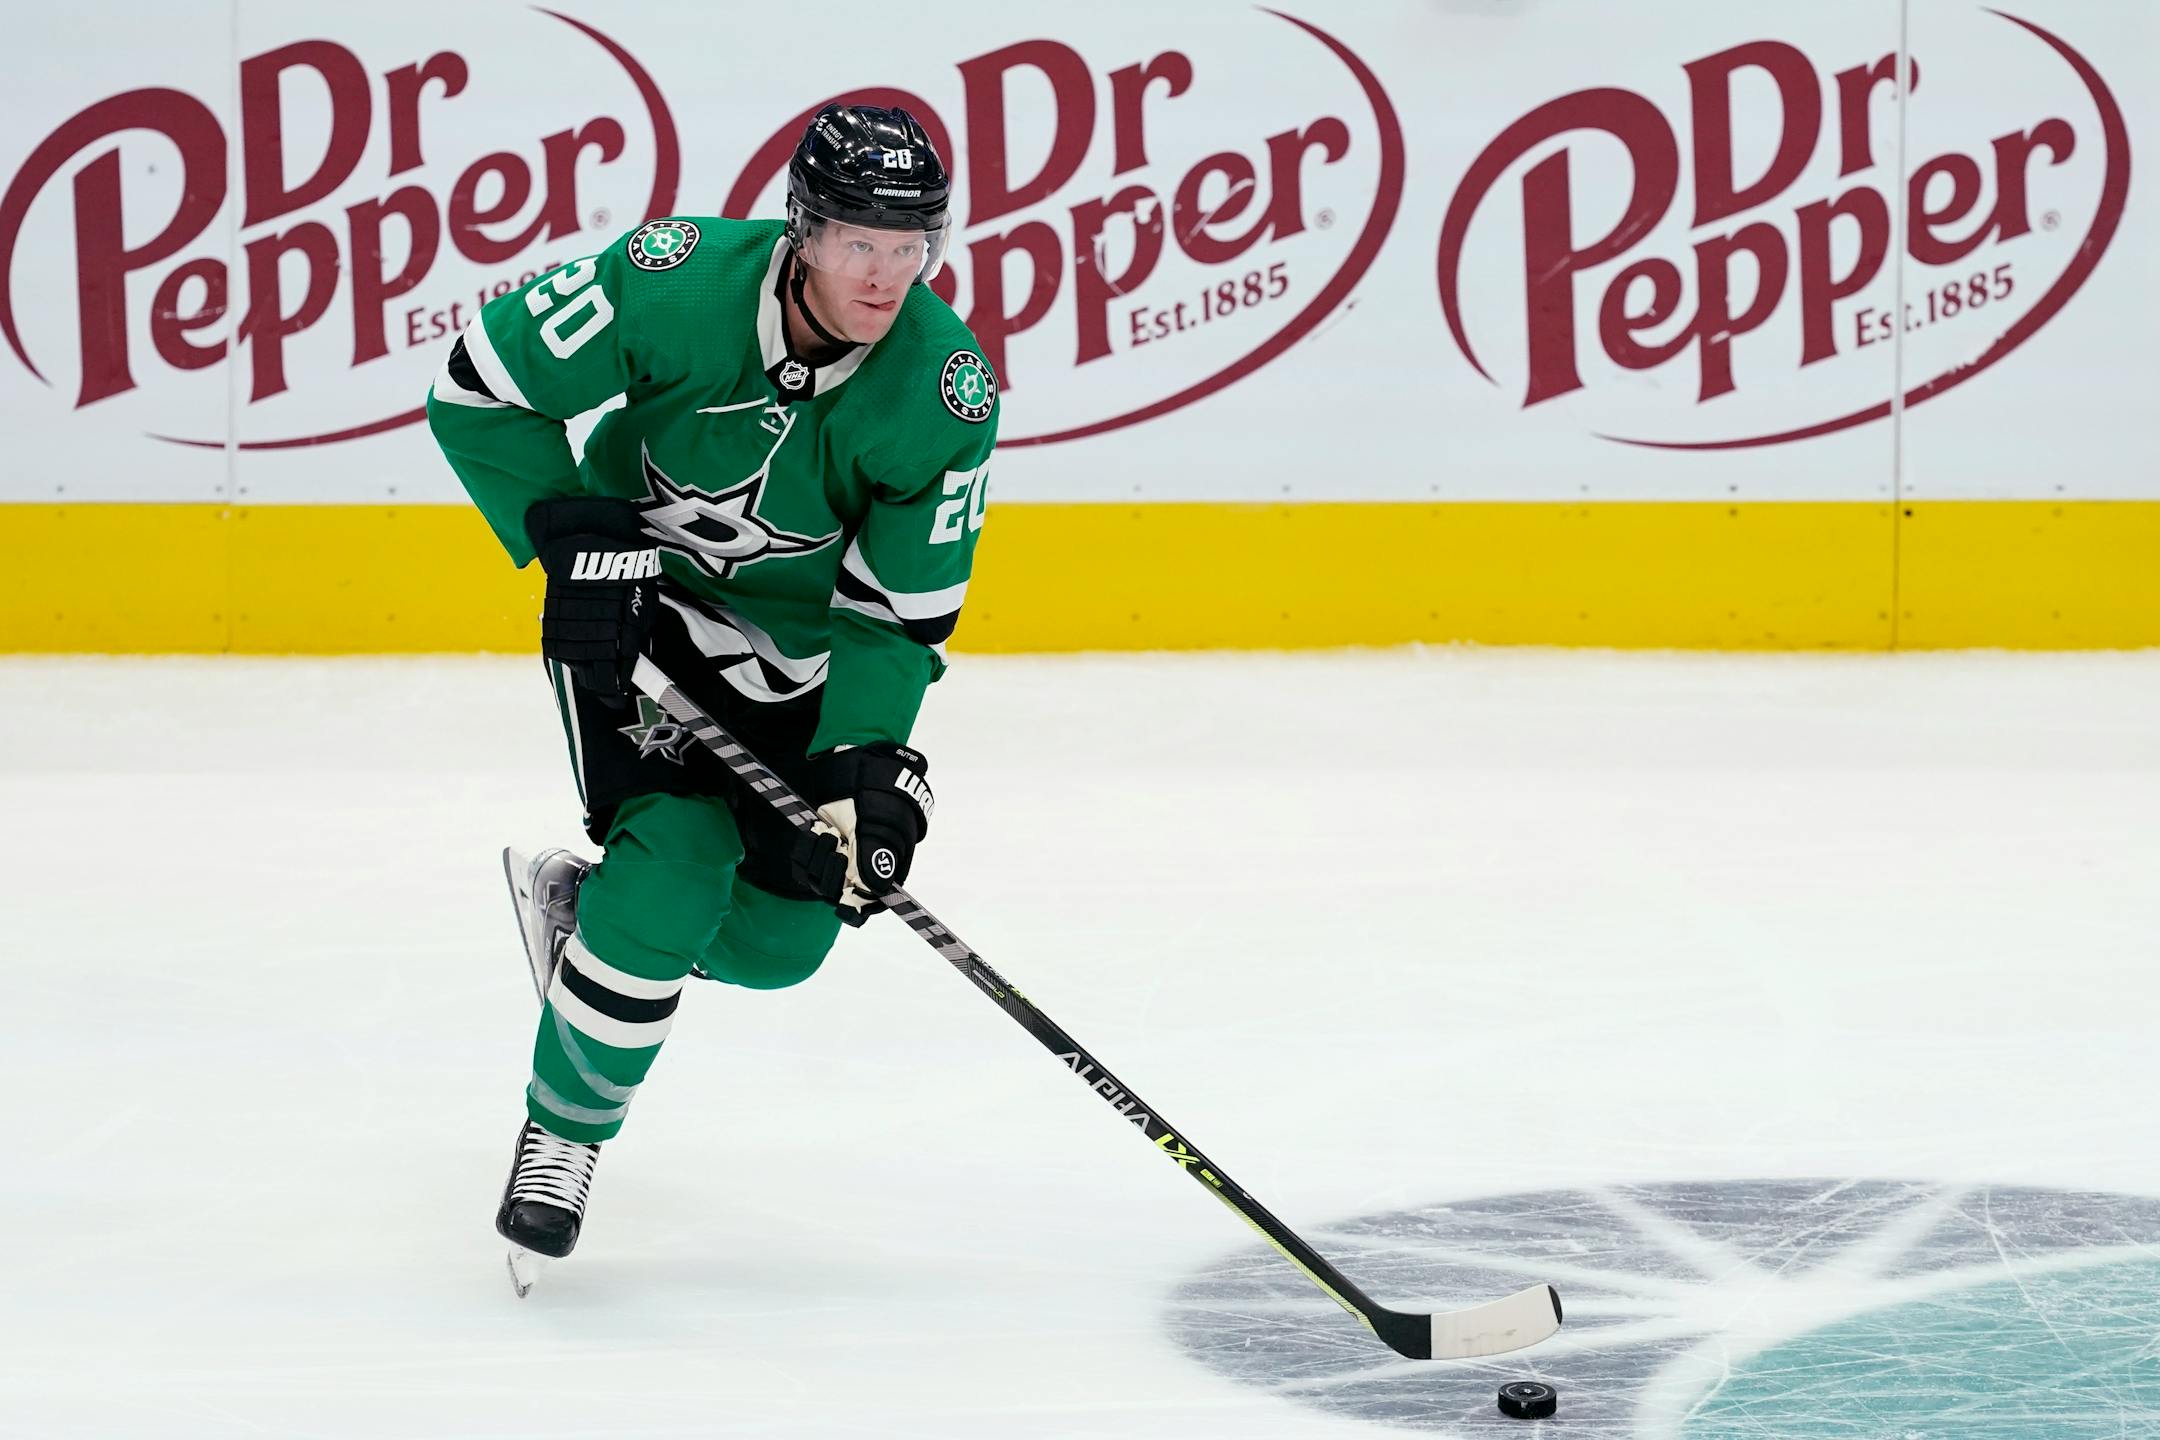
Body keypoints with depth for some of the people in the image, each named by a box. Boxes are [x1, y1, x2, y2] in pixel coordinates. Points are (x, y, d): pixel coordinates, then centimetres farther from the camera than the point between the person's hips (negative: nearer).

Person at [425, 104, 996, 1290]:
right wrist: (571, 537, -23)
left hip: (796, 642, 3)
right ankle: (560, 1136, -1)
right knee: (679, 859, -20)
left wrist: (867, 766, -28)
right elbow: (477, 385, -18)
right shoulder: (679, 282, -29)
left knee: (784, 934, 0)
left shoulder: (947, 393, -24)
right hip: (631, 600, -3)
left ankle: (580, 902, 30)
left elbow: (896, 613, -16)